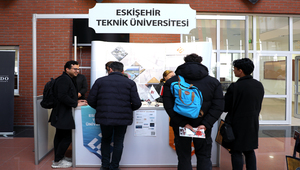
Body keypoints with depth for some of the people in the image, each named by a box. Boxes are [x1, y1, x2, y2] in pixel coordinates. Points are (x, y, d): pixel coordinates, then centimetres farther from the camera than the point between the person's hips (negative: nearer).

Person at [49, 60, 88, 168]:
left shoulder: (67, 79, 17)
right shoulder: (64, 79, -17)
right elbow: (62, 96, -26)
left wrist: (76, 101, 9)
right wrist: (76, 104, -20)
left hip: (61, 114, 11)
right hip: (63, 114, -11)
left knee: (60, 136, 18)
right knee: (67, 137, -5)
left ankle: (58, 157, 30)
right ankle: (57, 162, 6)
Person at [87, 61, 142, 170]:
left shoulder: (100, 81, 3)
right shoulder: (130, 83, 2)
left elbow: (91, 100, 1)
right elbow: (137, 104, -3)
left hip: (104, 117, 1)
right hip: (123, 118, -1)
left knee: (105, 140, 23)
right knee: (118, 142, 16)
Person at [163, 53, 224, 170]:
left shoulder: (171, 82, -4)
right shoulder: (213, 82, 0)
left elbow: (169, 106, -13)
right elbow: (218, 107, -8)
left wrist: (183, 123, -15)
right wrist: (205, 124, -12)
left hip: (180, 127, 0)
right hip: (203, 127, 1)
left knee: (184, 158, 12)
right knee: (204, 158, 17)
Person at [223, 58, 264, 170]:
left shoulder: (235, 87, -19)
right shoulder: (259, 85, 3)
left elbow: (225, 107, -13)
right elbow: (258, 105, 12)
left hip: (238, 124, -7)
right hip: (253, 123, 7)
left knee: (236, 152, 3)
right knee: (250, 152, 18)